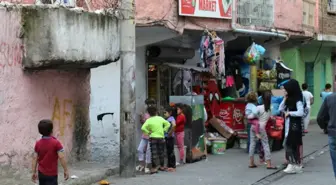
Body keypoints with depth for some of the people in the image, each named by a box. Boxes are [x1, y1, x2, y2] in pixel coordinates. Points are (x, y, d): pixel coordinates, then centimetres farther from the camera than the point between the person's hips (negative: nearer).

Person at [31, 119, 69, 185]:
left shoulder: (38, 143, 1)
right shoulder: (56, 143, -14)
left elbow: (35, 158, 2)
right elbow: (61, 157, -18)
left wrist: (34, 172, 8)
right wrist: (66, 170, -10)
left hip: (41, 174, 5)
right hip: (51, 174, -5)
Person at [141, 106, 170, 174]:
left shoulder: (149, 120, -10)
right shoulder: (160, 118, 0)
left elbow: (143, 128, -21)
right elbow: (168, 124, 8)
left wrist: (148, 132, -8)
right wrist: (164, 130, 9)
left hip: (153, 138, -3)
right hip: (161, 137, 3)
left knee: (153, 153, -1)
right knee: (161, 152, 15)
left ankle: (154, 168, -3)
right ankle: (162, 166, 26)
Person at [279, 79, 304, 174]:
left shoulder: (298, 100, -13)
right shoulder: (289, 100, 12)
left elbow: (300, 112, -23)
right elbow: (280, 109, 11)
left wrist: (289, 113, -14)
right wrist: (285, 99, 2)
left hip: (295, 126, -8)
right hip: (288, 126, 8)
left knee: (292, 144, -5)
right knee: (287, 144, 10)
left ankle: (296, 165, 3)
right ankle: (292, 164, 18)